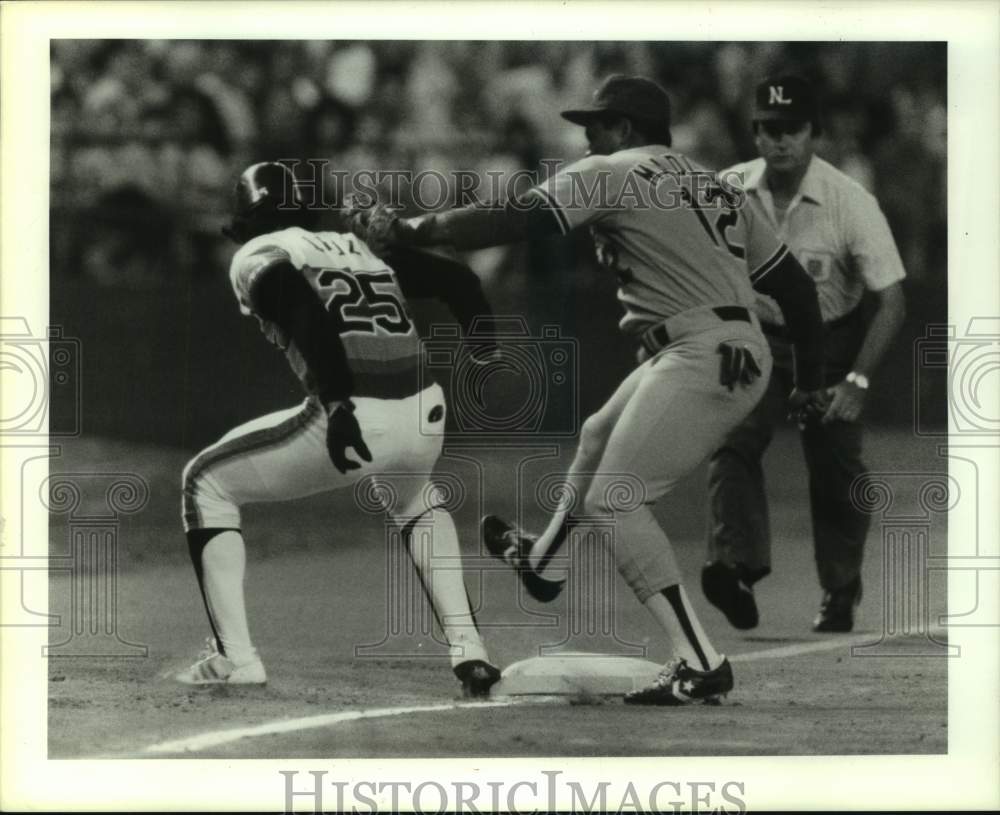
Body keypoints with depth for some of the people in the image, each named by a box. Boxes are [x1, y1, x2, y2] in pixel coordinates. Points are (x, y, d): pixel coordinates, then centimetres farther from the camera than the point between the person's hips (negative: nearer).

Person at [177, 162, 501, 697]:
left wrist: (337, 403, -22)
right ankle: (468, 652, 21)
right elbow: (455, 280, 18)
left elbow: (304, 307, -13)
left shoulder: (256, 257, 9)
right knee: (416, 505, 40)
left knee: (206, 482, 17)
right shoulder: (360, 246, 27)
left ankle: (233, 657, 8)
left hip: (351, 419, -5)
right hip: (426, 413, 6)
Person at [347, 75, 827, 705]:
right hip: (743, 357, 9)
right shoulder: (713, 187, 21)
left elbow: (511, 222, -14)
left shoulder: (610, 173, -3)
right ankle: (543, 559, 54)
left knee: (614, 501, -10)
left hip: (700, 357, -9)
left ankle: (700, 664, -19)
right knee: (599, 438, 29)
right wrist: (811, 382, 21)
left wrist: (409, 230, -11)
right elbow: (794, 281, 18)